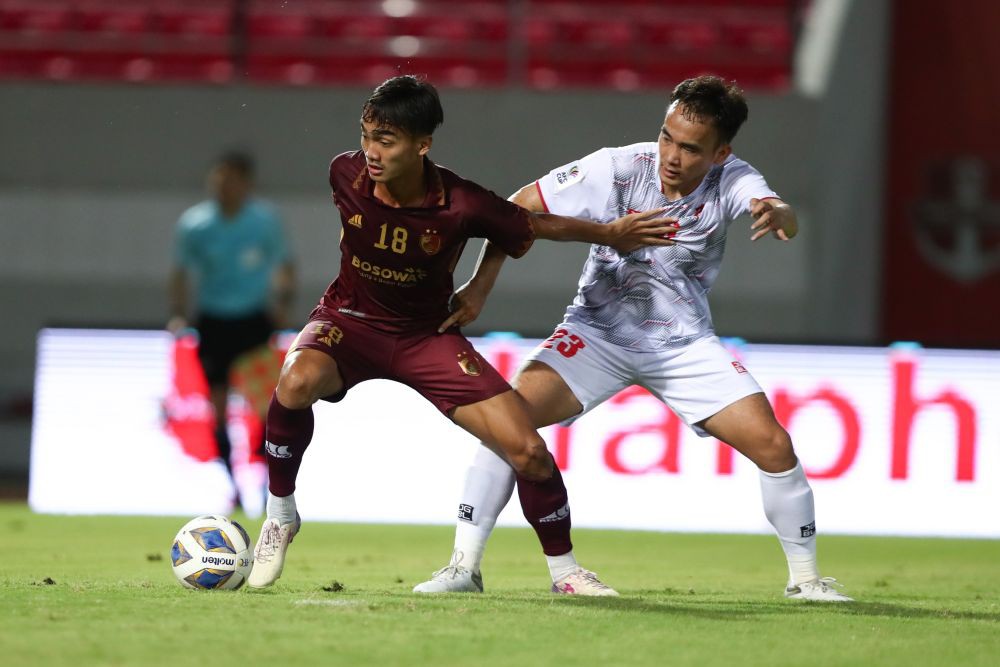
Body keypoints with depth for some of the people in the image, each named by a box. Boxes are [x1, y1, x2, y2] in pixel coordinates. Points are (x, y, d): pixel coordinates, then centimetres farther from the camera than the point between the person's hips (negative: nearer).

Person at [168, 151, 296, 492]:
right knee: (218, 406, -4)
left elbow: (285, 266, 7)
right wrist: (179, 315, -9)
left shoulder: (265, 220, -5)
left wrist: (282, 301, -8)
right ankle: (231, 483, 6)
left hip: (255, 320, 0)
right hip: (212, 320, 0)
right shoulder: (193, 224, -6)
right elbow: (180, 273, 4)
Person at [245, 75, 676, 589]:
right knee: (296, 383, -36)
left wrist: (611, 234, 4)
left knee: (528, 451, -13)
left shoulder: (462, 206, -24)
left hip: (426, 334, 0)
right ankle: (280, 517, -13)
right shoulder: (346, 174, -18)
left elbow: (539, 226, -5)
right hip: (351, 319, 0)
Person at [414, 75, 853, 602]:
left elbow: (777, 213, -39)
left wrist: (777, 215, -64)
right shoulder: (617, 169, -21)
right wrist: (480, 284, -20)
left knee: (774, 446, -10)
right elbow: (521, 207, -13)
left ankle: (803, 576, 11)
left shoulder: (732, 180, -18)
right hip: (597, 333, -1)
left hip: (685, 342, 1)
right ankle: (464, 566, -16)